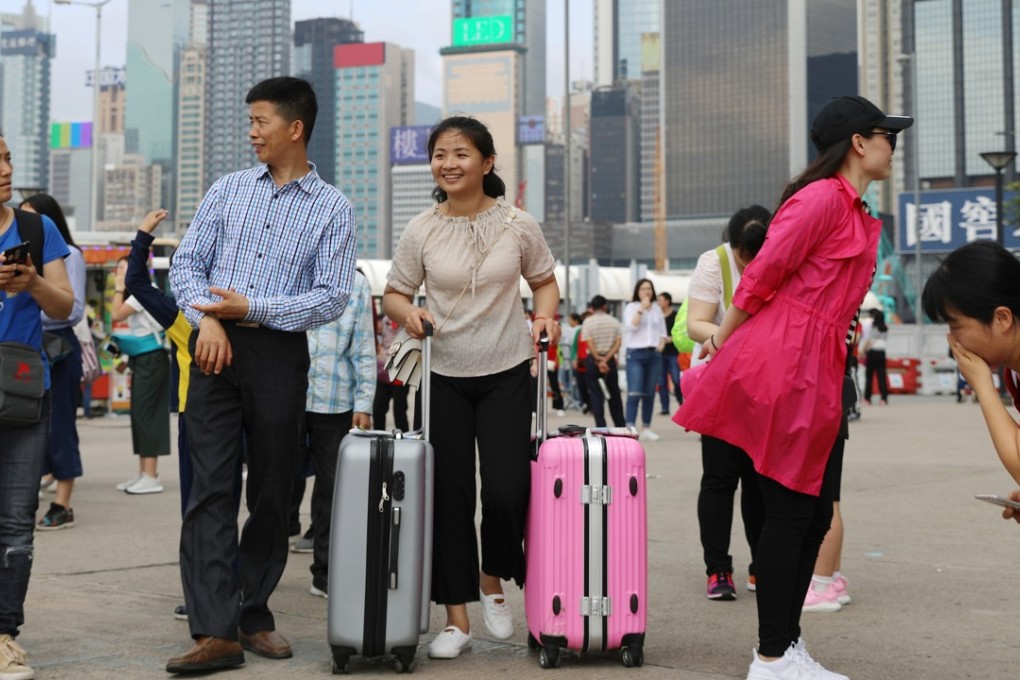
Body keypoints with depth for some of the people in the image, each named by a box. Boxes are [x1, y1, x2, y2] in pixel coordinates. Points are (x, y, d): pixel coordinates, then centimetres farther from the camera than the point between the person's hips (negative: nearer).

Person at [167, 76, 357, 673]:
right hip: (216, 348, 1)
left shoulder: (332, 209, 3)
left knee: (272, 493, 5)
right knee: (211, 489, -7)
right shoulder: (229, 190, 12)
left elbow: (333, 298, -5)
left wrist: (252, 308, -11)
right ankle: (217, 631, -9)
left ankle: (255, 615, 19)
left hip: (279, 353, -1)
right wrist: (208, 317, -9)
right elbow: (186, 263, 9)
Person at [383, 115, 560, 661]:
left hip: (506, 374, -1)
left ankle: (493, 581, 22)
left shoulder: (518, 225, -2)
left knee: (506, 489, -10)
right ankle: (456, 619, 14)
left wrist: (546, 315, -8)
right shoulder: (421, 231, -1)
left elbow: (544, 280, 12)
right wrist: (407, 313, -15)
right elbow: (393, 293, 7)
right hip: (444, 376, 1)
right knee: (449, 495, 2)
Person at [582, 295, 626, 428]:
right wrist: (606, 359, -11)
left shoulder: (588, 322, -4)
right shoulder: (614, 321, 3)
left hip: (593, 360, -2)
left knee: (596, 395, 1)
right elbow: (618, 343, -5)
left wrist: (598, 360, -11)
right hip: (610, 359, 2)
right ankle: (620, 426, 17)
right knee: (614, 393, 13)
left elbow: (589, 344, -13)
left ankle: (601, 427, -4)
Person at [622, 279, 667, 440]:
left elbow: (663, 331, 18)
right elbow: (631, 326, -14)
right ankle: (630, 428, -16)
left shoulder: (657, 309, 13)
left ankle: (646, 428, 11)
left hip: (654, 354, 4)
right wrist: (642, 308, -17)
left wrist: (660, 345, 1)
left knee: (650, 393, 6)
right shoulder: (631, 307, 2)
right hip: (636, 354, -4)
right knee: (634, 393, -13)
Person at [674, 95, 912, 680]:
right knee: (789, 513, -4)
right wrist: (724, 340, -3)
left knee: (816, 513, 11)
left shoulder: (857, 215, 19)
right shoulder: (822, 198, -12)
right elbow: (763, 274, -12)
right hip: (782, 367, -9)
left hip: (817, 375, 9)